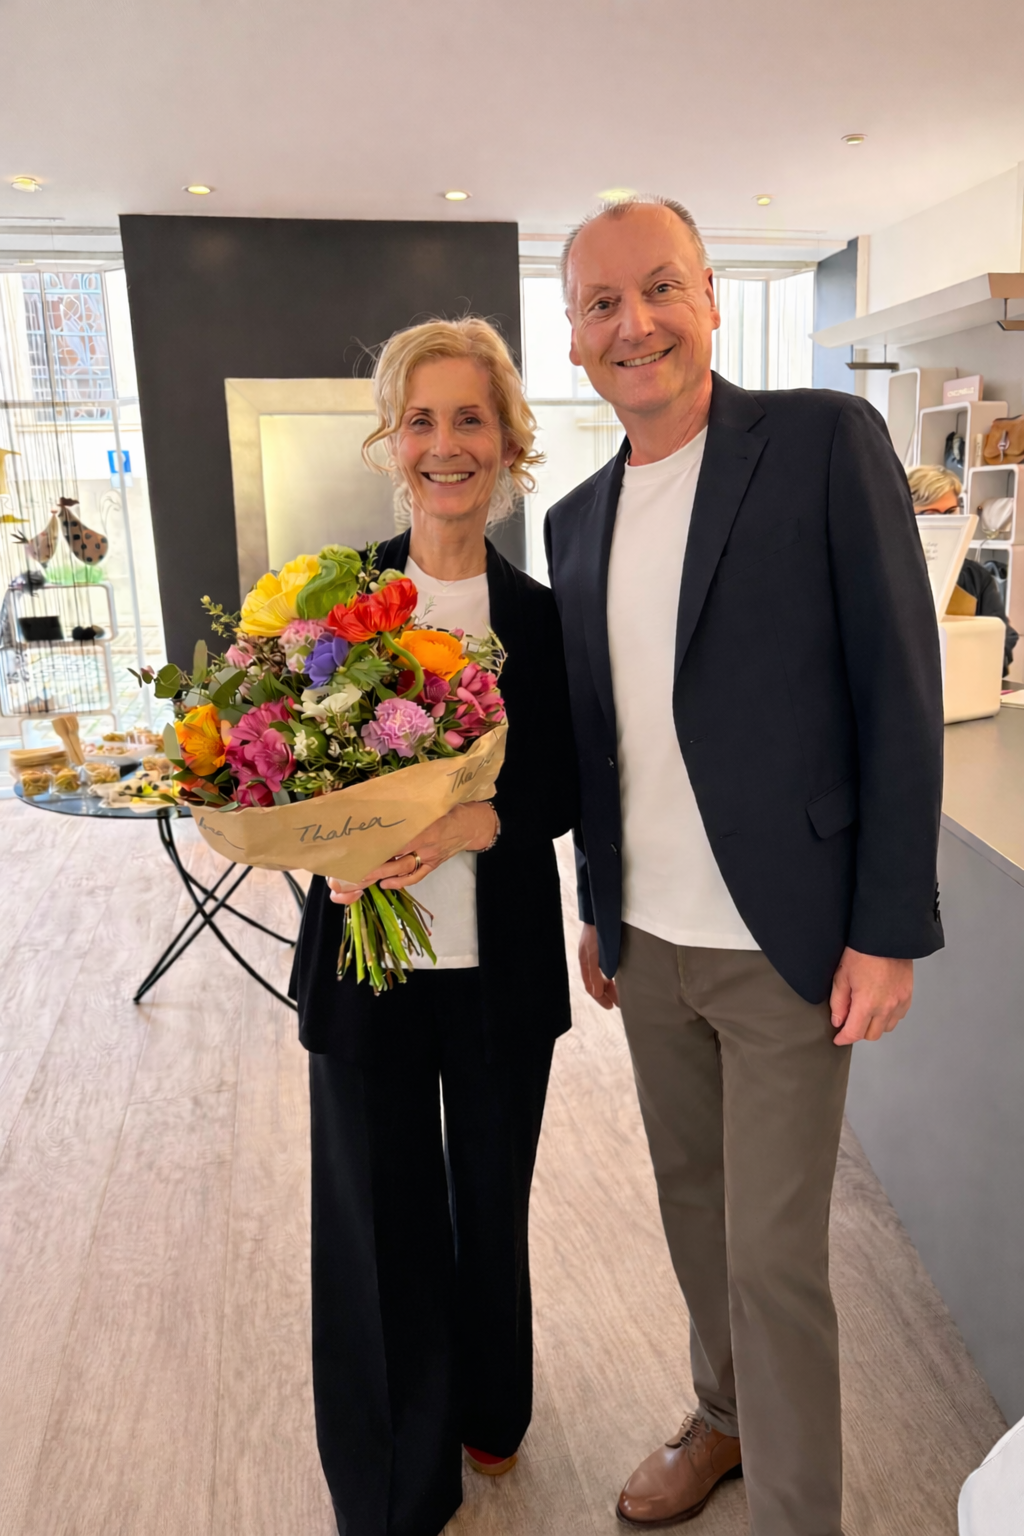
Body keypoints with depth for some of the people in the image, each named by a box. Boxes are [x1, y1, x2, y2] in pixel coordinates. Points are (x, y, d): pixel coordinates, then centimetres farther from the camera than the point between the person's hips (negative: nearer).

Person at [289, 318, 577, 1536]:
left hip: (500, 966, 0)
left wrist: (470, 824, -23)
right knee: (376, 1219, 10)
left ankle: (488, 1410, 49)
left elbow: (567, 786, -4)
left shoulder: (542, 613, -3)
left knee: (491, 1205, 18)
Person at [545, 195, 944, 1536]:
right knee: (694, 1206, 21)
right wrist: (598, 913, 16)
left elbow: (899, 690, -11)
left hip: (786, 946, -5)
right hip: (648, 947, 6)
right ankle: (724, 1418, 46)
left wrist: (889, 929, -12)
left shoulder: (825, 440, -9)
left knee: (774, 1253, 6)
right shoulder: (577, 519, 8)